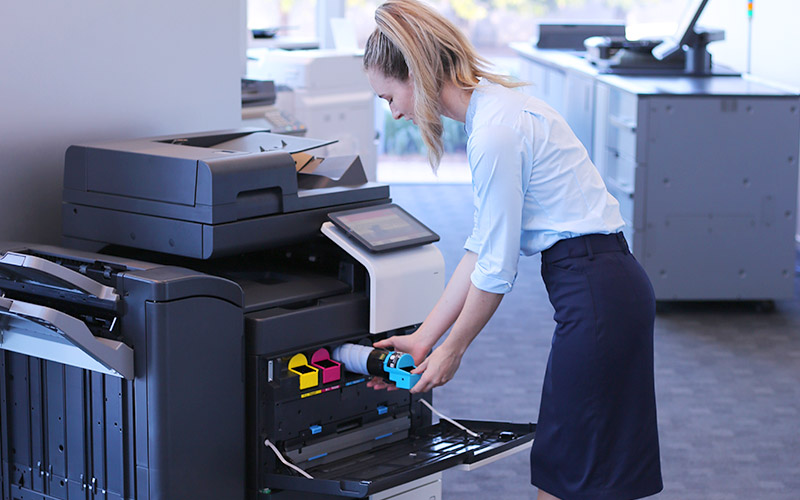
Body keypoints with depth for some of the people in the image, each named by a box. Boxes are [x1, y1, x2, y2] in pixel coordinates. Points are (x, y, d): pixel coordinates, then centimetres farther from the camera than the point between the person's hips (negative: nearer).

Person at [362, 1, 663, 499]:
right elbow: (482, 246, 13)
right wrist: (423, 338, 14)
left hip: (598, 297, -10)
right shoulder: (492, 107, 10)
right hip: (606, 284, 10)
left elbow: (496, 268, -14)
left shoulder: (494, 132, -20)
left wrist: (451, 350, 1)